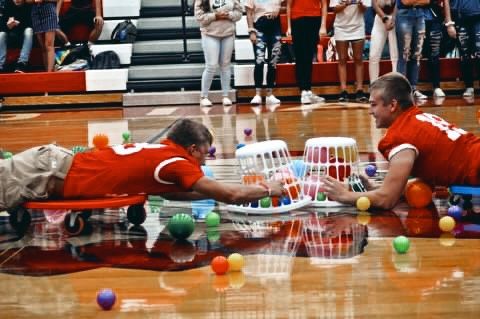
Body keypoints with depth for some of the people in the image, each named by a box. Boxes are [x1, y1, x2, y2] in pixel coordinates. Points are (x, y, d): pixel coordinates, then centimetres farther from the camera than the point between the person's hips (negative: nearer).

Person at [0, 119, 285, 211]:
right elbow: (231, 194, -12)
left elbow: (170, 192, 31)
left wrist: (214, 194, 25)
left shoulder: (161, 150, 14)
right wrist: (268, 190, 5)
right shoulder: (177, 162, -10)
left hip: (57, 160, 7)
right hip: (52, 175, -7)